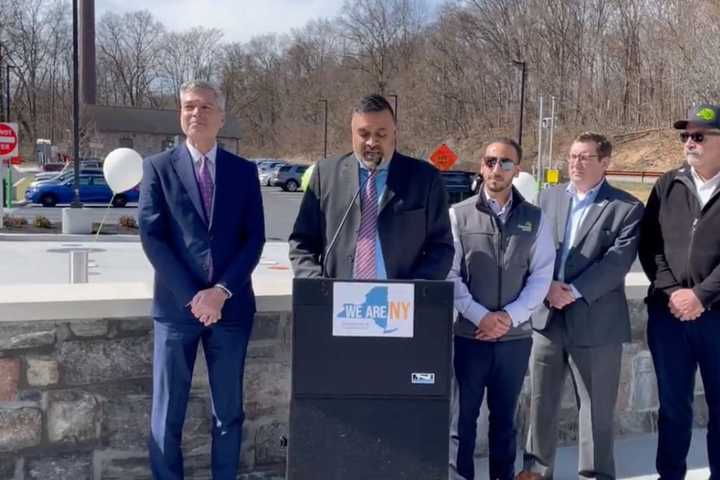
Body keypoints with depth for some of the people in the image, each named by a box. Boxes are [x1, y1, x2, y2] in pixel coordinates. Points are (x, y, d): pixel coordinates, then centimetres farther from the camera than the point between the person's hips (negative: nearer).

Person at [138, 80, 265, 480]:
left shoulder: (244, 171, 7)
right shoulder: (158, 167, 3)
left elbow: (255, 238, 1)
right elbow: (152, 237, -5)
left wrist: (222, 291, -11)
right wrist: (191, 296, -12)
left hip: (231, 306, 2)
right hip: (177, 306, -1)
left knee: (229, 412, 11)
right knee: (167, 415, 5)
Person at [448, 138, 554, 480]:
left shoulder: (534, 218, 6)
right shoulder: (458, 215, 0)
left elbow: (542, 275, 1)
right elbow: (450, 275, -5)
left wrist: (510, 316, -10)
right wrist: (481, 316, -13)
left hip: (515, 336, 2)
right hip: (469, 334, -2)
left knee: (504, 416, 13)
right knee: (463, 415, 5)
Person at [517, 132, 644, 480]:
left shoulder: (627, 208, -3)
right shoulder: (549, 197, 10)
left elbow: (617, 261, -12)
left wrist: (574, 291, -18)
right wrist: (548, 285, -12)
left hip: (596, 321, -4)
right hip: (548, 316, 4)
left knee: (596, 407, 7)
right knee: (541, 400, 13)